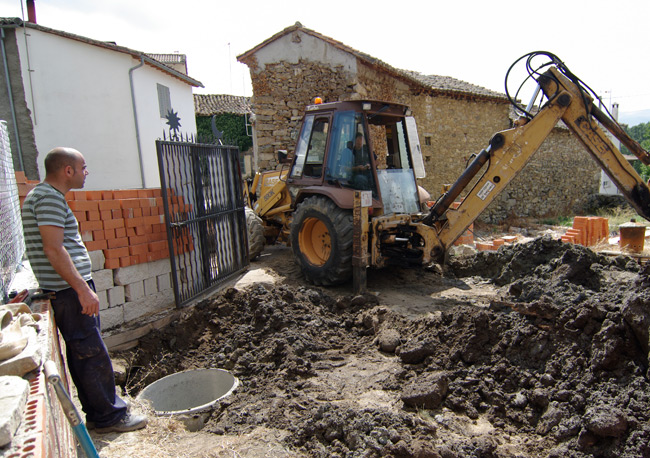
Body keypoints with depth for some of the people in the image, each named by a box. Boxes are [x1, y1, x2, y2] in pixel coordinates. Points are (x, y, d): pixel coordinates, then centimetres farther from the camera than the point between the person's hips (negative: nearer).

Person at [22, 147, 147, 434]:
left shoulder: (45, 195, 18)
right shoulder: (50, 198, -15)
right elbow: (54, 250, -23)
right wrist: (83, 289, -23)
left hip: (71, 290, 11)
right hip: (69, 291, -11)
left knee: (82, 355, 15)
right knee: (93, 354, -2)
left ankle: (96, 414, 25)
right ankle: (109, 416, 9)